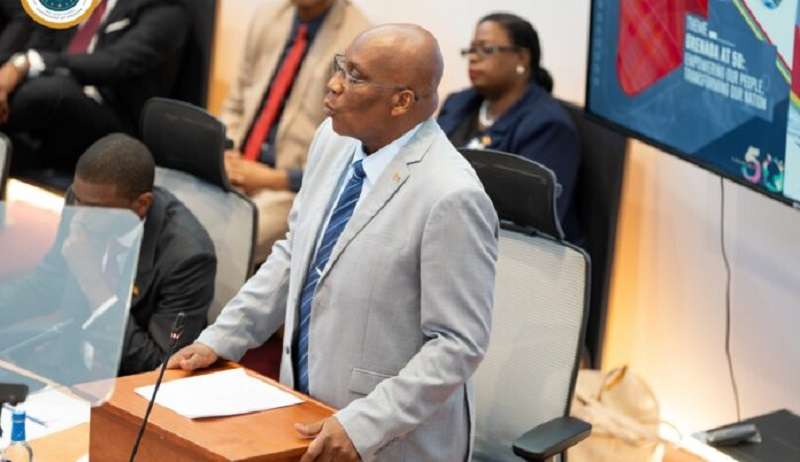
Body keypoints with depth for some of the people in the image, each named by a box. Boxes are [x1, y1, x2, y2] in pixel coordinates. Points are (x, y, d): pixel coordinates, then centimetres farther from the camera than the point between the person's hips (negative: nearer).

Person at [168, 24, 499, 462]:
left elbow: (458, 343, -20)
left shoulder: (451, 196, -23)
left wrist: (363, 424, -23)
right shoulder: (334, 139, -1)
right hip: (306, 407, 7)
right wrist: (220, 339, 6)